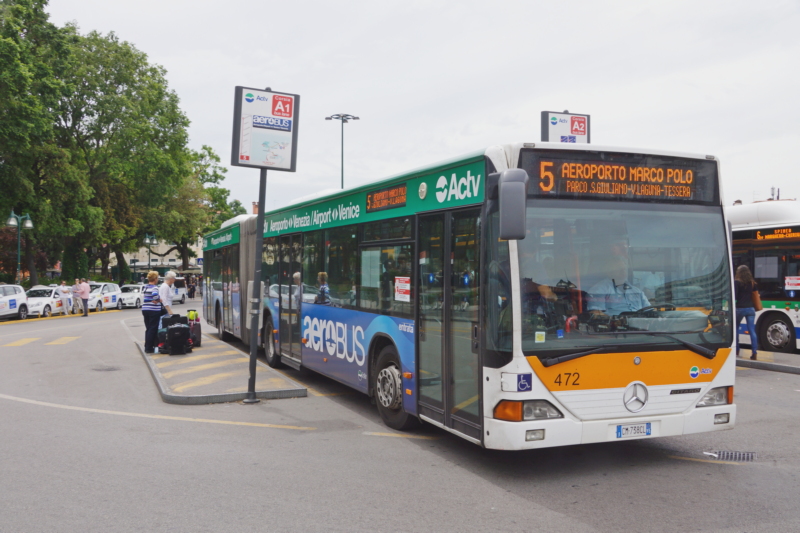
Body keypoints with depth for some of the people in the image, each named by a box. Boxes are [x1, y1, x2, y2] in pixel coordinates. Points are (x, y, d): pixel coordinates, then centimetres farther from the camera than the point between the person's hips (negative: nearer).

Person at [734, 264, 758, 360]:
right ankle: (755, 353, -6)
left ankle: (736, 351, 16)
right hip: (750, 308, 3)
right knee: (752, 330, 1)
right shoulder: (753, 283, 7)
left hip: (740, 308, -3)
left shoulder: (736, 282, -7)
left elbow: (734, 296, -12)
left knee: (735, 328, 15)